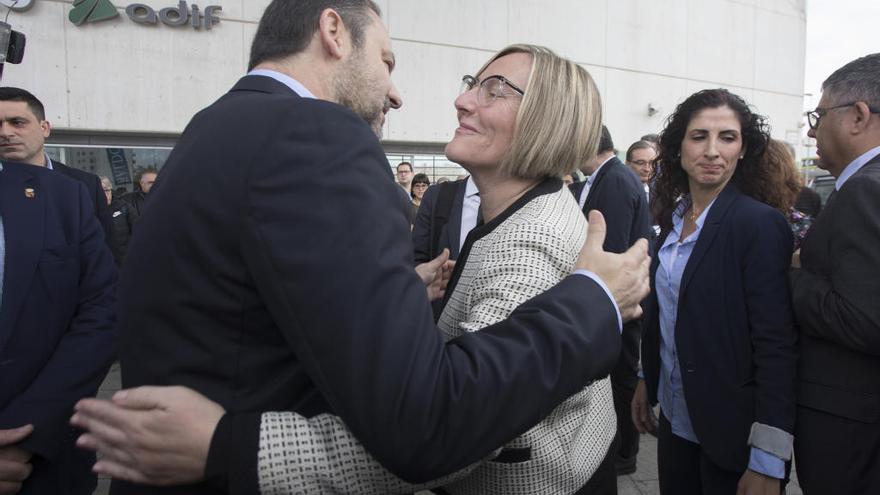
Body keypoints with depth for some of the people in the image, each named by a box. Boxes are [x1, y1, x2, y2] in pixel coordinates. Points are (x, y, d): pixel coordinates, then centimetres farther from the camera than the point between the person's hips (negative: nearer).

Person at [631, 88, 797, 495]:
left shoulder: (760, 223, -17)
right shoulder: (673, 217, 3)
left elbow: (776, 345, -19)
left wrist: (767, 461, -20)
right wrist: (645, 380, 15)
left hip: (731, 428, -6)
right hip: (674, 416, 6)